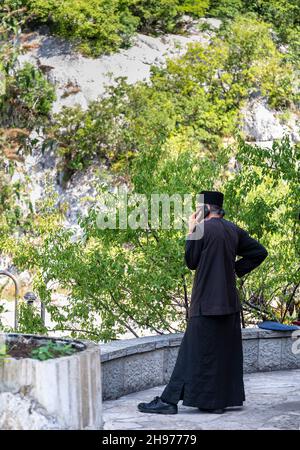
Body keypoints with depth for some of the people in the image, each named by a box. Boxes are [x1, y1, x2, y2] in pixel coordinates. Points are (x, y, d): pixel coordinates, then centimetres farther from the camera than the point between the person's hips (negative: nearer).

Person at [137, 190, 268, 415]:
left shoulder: (202, 229, -13)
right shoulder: (233, 230, 7)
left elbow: (191, 262, -4)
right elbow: (260, 251, 13)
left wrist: (191, 232, 3)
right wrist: (236, 269, 12)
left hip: (206, 302, -7)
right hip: (229, 302, 7)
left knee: (194, 351, -6)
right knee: (225, 351, 10)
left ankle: (169, 400, -4)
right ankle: (220, 400, 14)